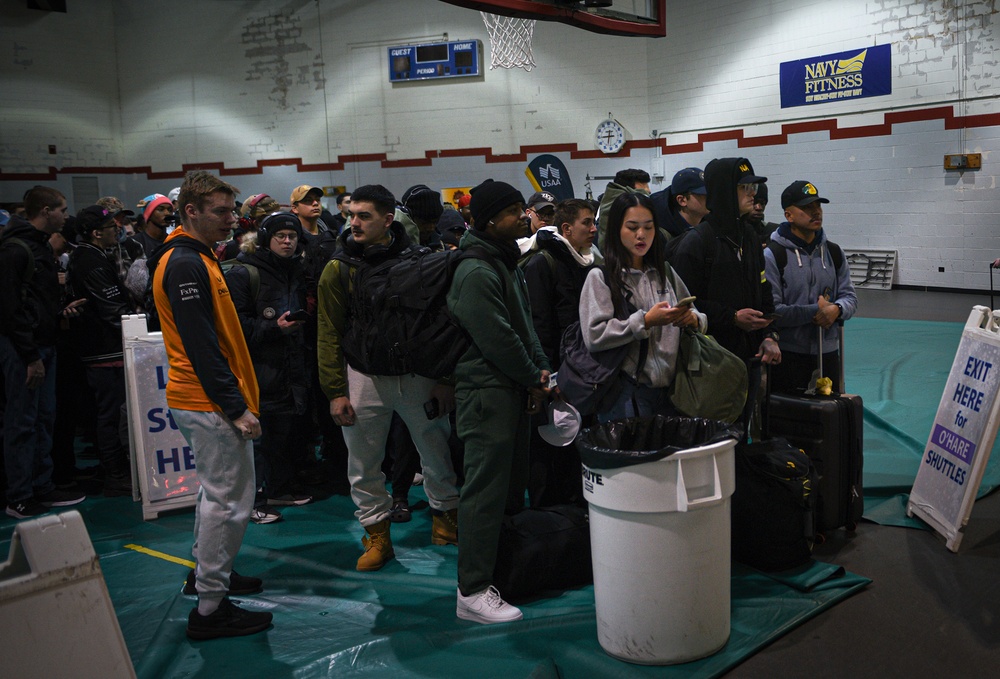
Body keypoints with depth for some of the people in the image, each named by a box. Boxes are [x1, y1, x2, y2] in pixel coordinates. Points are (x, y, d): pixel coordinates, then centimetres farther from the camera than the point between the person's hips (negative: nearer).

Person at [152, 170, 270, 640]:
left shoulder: (195, 258, 16)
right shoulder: (186, 265, -18)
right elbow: (200, 346, -23)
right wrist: (235, 407, -22)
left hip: (204, 402, 11)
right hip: (210, 404, -11)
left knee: (218, 490, 23)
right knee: (230, 500, -5)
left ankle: (206, 570, 39)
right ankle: (210, 607, 3)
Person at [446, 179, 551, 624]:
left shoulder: (505, 262, 16)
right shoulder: (476, 273, -17)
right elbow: (497, 338, -21)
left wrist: (541, 369, 5)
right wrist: (534, 379, -10)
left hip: (514, 388, 10)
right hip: (488, 391, -10)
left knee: (512, 486, 18)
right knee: (486, 491, -7)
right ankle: (472, 592, -1)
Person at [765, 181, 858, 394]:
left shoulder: (833, 252, 10)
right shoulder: (772, 255, -9)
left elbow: (850, 296, 11)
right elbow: (770, 310, -16)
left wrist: (836, 309, -12)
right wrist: (815, 311, -17)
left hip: (827, 353, 5)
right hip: (787, 356, -5)